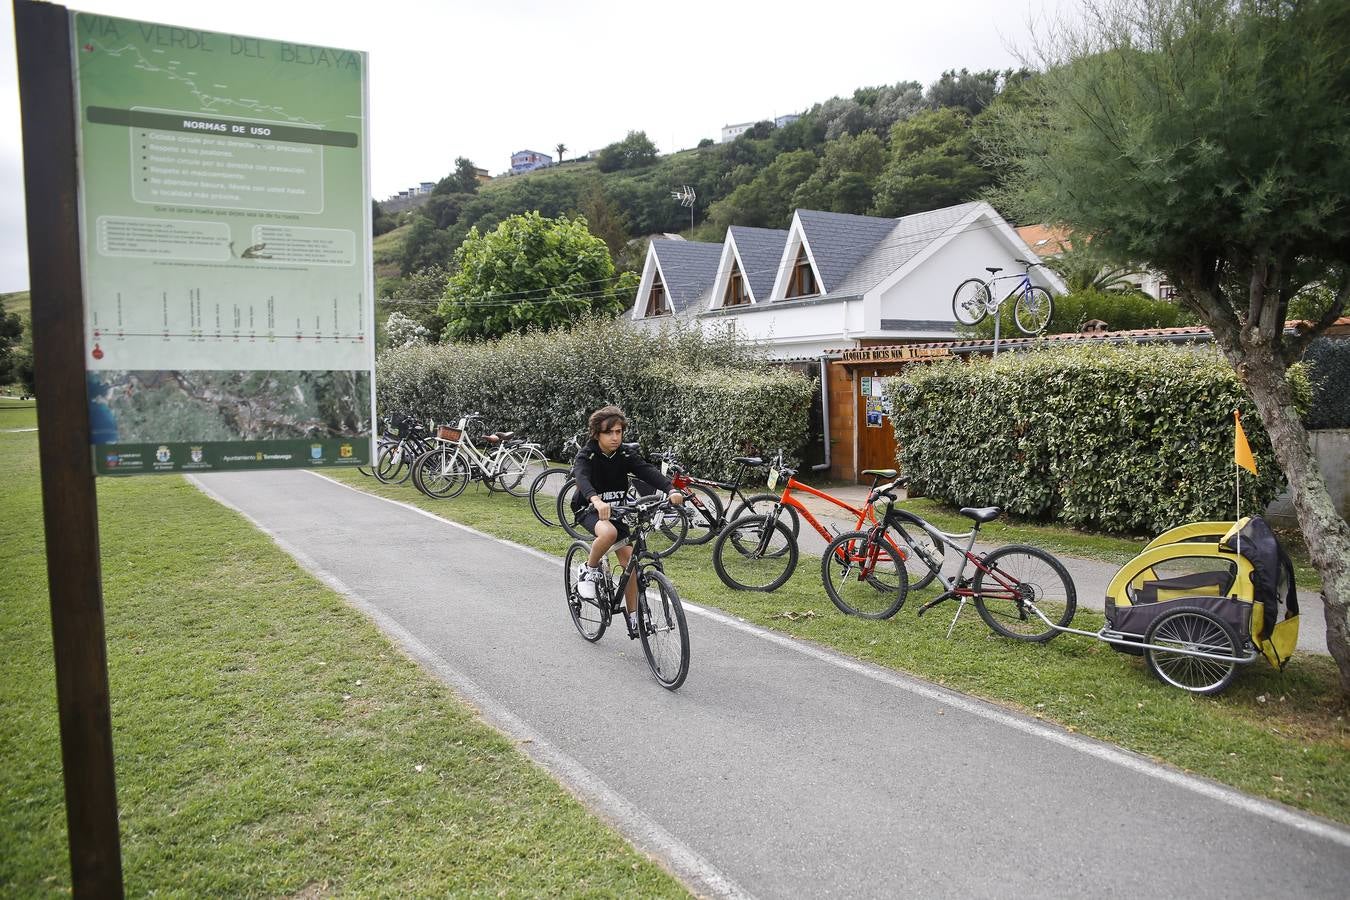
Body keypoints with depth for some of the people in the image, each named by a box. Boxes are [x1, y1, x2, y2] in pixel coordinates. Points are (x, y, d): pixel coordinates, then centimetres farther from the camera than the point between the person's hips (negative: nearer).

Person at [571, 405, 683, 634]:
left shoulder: (626, 454, -10)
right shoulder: (587, 455, -20)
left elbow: (649, 471, -26)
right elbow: (581, 478, -41)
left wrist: (671, 490, -46)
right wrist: (596, 500, -63)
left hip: (615, 508, 4)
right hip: (589, 508, -4)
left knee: (628, 559, -7)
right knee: (608, 532, -37)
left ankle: (633, 617, 5)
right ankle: (589, 570, -9)